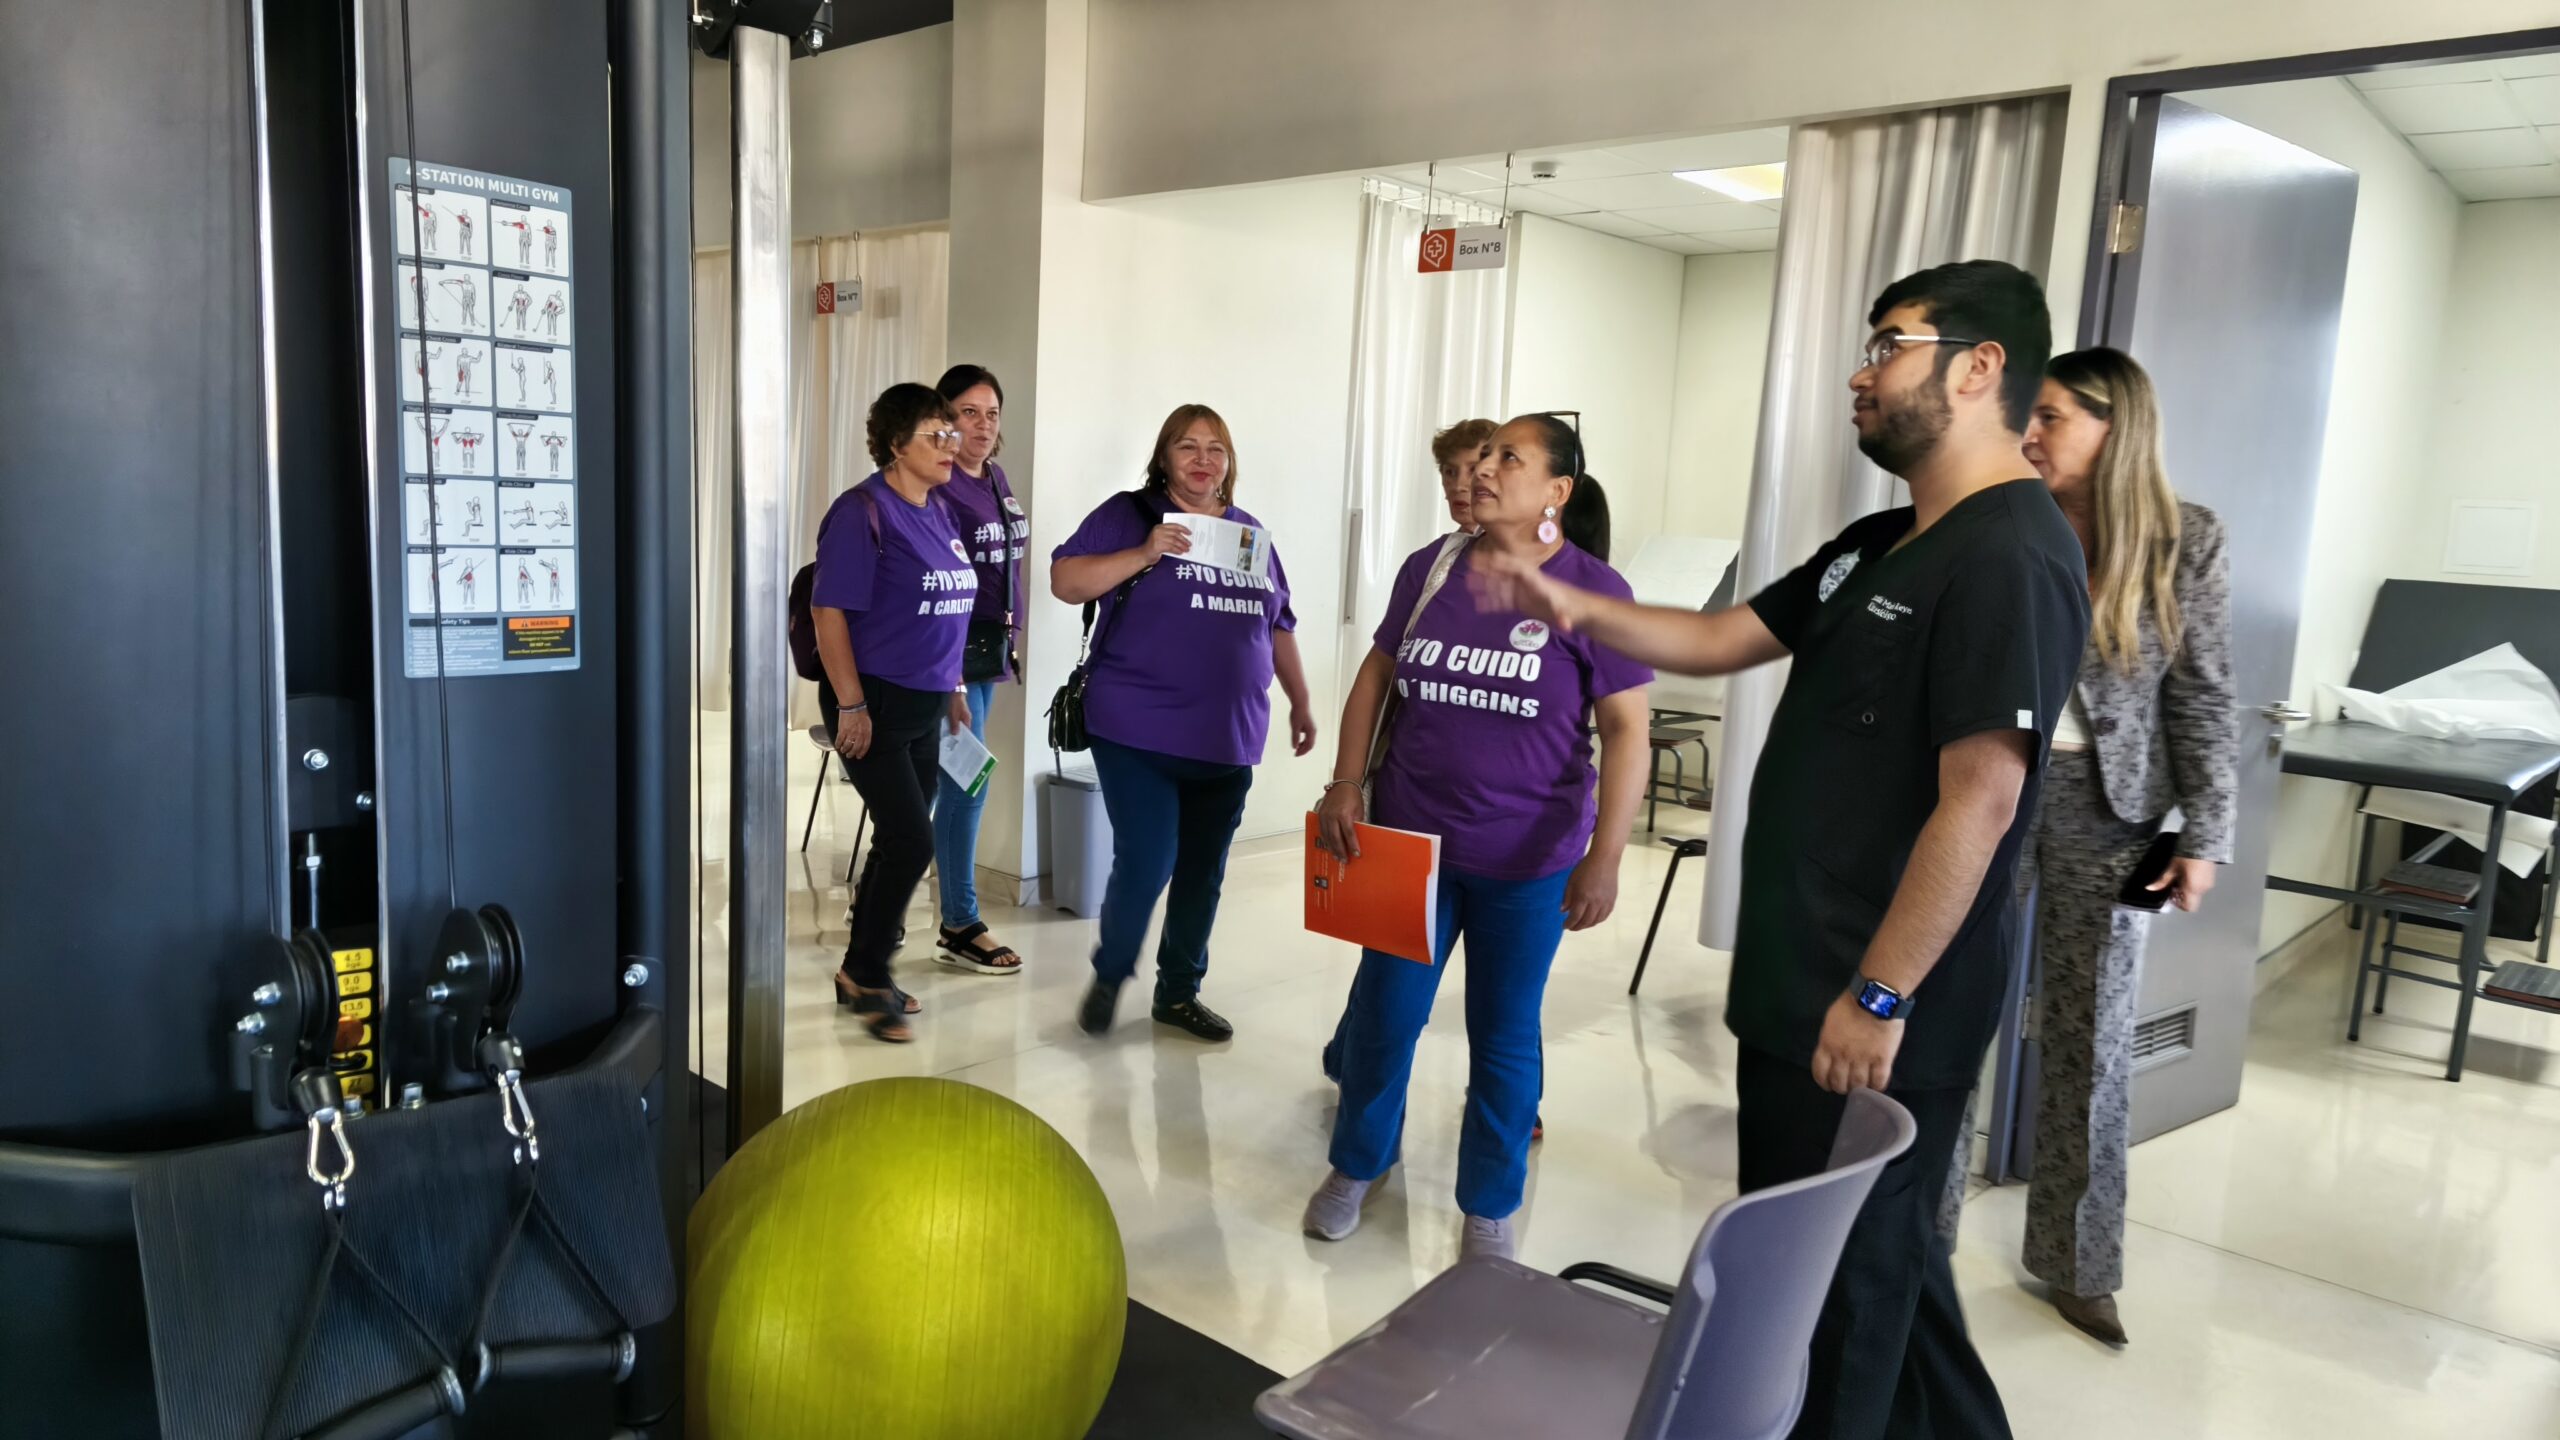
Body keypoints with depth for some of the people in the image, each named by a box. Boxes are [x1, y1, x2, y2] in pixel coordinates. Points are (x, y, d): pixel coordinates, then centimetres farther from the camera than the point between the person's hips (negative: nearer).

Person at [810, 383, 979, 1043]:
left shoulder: (939, 512, 10)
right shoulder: (863, 511, -13)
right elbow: (829, 612, -16)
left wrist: (952, 688, 18)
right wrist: (851, 706, -18)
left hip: (924, 708, 8)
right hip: (874, 704, -8)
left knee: (898, 842, 12)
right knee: (913, 841, -10)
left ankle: (863, 976, 25)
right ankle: (866, 970, 9)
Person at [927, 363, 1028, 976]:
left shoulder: (996, 478, 12)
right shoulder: (937, 488, -14)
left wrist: (1005, 649, 17)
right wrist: (952, 684, -20)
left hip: (987, 648, 9)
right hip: (951, 654, -9)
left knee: (957, 783, 14)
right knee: (967, 784, -3)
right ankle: (961, 928, 8)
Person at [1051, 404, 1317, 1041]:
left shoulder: (1250, 532, 14)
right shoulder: (1128, 514, -1)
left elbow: (1277, 626, 19)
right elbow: (1065, 581, -9)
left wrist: (1300, 703, 19)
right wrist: (1145, 554, -20)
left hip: (1227, 738, 5)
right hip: (1139, 731, -5)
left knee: (1203, 870, 10)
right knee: (1145, 863, -9)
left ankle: (1179, 992, 27)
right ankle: (1109, 975, 18)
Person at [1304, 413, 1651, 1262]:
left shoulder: (1593, 592, -10)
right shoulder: (1429, 568, 1)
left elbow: (1626, 729, -11)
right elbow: (1376, 675, 10)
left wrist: (1604, 859, -17)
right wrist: (1346, 787, 1)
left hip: (1527, 861, -2)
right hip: (1409, 840, 3)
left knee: (1504, 1035, 11)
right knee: (1383, 1013, 11)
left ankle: (1489, 1209, 30)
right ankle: (1356, 1165, 35)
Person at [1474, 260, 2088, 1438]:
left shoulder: (2010, 558, -19)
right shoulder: (1877, 544, 13)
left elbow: (1978, 804, -24)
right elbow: (1724, 639, 16)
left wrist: (1878, 997, -23)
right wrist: (1575, 609, 2)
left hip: (1880, 1010, -10)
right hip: (1805, 983, 10)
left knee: (1835, 1292, 7)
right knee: (1880, 1258, 24)